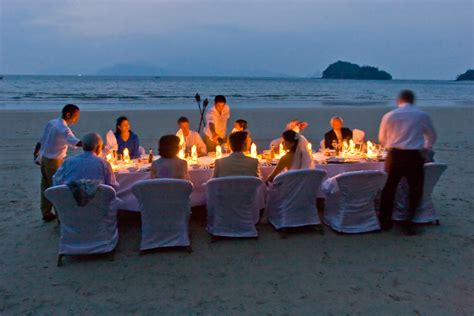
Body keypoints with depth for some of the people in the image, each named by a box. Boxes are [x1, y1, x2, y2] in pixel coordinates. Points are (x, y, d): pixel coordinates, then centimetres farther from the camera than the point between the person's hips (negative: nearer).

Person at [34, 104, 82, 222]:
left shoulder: (51, 123, 3)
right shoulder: (63, 129, -21)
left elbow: (41, 141, 10)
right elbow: (77, 143, -36)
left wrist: (36, 154, 21)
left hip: (44, 158, 8)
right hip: (54, 162, -8)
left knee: (46, 187, 16)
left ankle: (46, 213, 28)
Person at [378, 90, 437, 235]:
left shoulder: (389, 116, 3)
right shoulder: (423, 115, 2)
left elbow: (382, 139, 13)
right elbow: (432, 137, 14)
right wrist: (425, 149, 32)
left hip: (394, 156, 1)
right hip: (414, 156, -1)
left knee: (388, 188, 13)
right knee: (415, 190, 12)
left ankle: (385, 222, 22)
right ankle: (408, 223, 14)